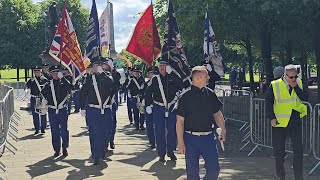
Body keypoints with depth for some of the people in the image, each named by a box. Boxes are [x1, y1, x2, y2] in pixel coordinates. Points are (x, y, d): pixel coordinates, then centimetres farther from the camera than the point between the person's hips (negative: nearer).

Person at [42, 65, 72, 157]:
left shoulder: (64, 83, 1)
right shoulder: (48, 84, 6)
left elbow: (69, 88, -21)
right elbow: (43, 94, 20)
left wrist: (62, 78, -25)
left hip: (63, 110, -2)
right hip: (52, 110, 2)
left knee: (64, 130, 0)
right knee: (54, 131, 6)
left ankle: (65, 148, 13)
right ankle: (57, 149, 15)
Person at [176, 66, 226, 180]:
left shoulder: (210, 94, 6)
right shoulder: (185, 96, -7)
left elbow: (217, 114, 16)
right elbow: (180, 121, -7)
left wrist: (223, 130, 7)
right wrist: (180, 142, -10)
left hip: (208, 137, 3)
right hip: (191, 138, -3)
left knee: (214, 170, 2)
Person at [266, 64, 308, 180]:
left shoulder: (299, 83, 2)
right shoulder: (275, 85, -7)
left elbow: (305, 98, -7)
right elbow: (268, 102, -4)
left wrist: (295, 87, -16)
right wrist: (272, 118, -10)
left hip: (295, 120, 2)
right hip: (280, 121, -2)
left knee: (298, 149, -2)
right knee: (279, 150, 7)